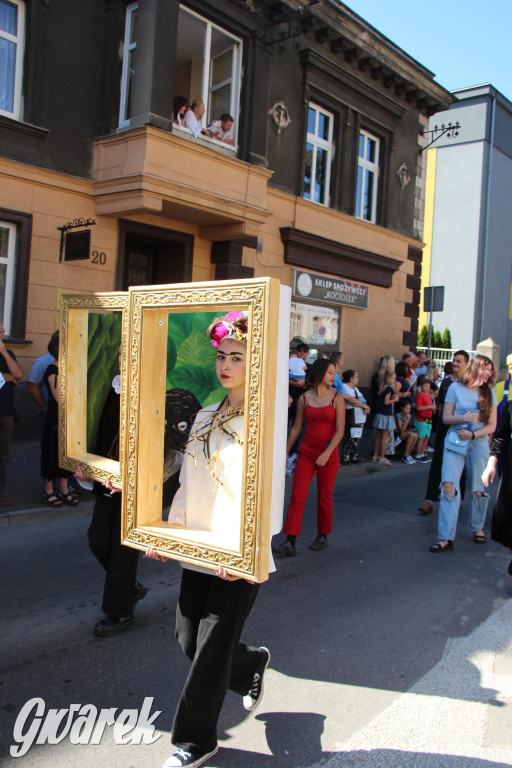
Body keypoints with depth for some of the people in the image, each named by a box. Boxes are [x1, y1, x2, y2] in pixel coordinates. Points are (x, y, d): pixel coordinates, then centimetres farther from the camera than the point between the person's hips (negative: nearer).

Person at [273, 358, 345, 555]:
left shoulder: (337, 399, -2)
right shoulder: (304, 398, 4)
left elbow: (340, 430, -9)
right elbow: (296, 428, 9)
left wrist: (327, 453, -20)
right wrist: (285, 453, 10)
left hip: (328, 454, -1)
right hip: (306, 452, 2)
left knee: (324, 497, 9)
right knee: (297, 497, -4)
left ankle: (322, 536, 27)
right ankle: (290, 542, -2)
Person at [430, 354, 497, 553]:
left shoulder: (489, 393, 4)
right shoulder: (455, 387, 2)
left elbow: (491, 426, 2)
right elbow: (446, 417, 1)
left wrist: (472, 434, -13)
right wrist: (464, 418, -16)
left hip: (478, 443, 1)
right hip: (454, 441, -1)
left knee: (477, 489, 7)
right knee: (449, 485, -12)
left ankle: (477, 527, 33)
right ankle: (446, 538, -11)